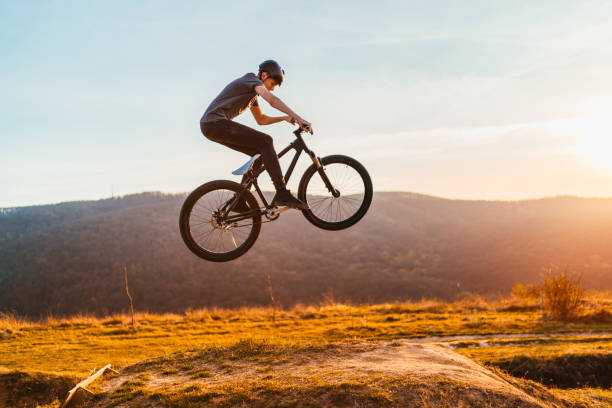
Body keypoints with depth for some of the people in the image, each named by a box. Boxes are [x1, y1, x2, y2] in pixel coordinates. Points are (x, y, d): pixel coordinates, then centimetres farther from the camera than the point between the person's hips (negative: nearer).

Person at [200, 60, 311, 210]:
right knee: (265, 142, -17)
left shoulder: (252, 93, 26)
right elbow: (272, 100, -21)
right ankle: (282, 194, -23)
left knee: (259, 154, 8)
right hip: (215, 123, -10)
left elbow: (261, 119, 32)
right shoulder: (252, 80, -4)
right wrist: (299, 118, -26)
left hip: (210, 127, 10)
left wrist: (284, 118, 17)